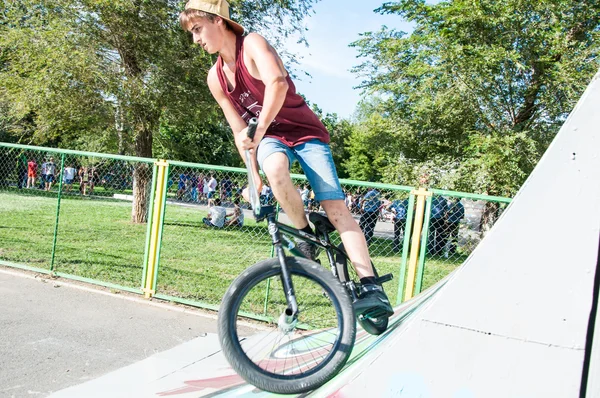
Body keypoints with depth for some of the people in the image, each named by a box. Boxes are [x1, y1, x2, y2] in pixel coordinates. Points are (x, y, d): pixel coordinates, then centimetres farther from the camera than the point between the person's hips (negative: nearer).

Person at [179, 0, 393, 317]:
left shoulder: (252, 44, -17)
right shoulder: (215, 78, 0)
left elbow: (277, 83, -38)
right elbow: (239, 131, 2)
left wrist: (257, 132, -41)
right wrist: (255, 177, -5)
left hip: (305, 131, -3)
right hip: (271, 137, 4)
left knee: (335, 207, -17)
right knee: (275, 169, -35)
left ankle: (371, 287, -20)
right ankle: (305, 234, -12)